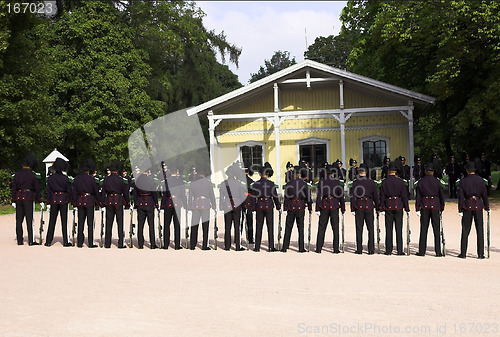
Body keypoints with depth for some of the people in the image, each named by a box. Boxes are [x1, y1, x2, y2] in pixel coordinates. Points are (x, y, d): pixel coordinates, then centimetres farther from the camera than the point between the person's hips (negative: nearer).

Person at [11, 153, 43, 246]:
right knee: (29, 220, -2)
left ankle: (19, 240, 10)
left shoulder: (17, 175, 5)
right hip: (29, 198, -4)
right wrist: (40, 201, 4)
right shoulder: (32, 175, -5)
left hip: (18, 198, 4)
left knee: (19, 220, 8)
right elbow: (37, 189, -2)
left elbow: (14, 188, 4)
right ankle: (31, 241, -2)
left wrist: (13, 201, 9)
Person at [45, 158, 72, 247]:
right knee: (64, 220, 3)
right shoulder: (65, 178, -6)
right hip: (63, 200, -2)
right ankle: (65, 241, 4)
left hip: (54, 200, 2)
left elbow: (48, 191, 1)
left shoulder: (50, 178, -1)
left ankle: (48, 241, 10)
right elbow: (69, 191, -2)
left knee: (52, 221, 8)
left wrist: (48, 203, 6)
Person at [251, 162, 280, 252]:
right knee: (270, 227, 4)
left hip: (259, 206, 2)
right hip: (269, 206, -2)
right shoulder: (271, 184, -6)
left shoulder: (255, 184, 0)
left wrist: (253, 208, 9)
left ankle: (257, 247, 8)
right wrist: (278, 206, 9)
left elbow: (253, 197, 2)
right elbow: (275, 196, -1)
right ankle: (271, 247, 4)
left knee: (259, 227, 7)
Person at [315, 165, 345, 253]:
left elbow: (318, 196, -3)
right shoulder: (337, 182, -1)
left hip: (324, 206, 1)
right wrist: (343, 208, 8)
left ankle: (319, 248, 6)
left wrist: (317, 209, 0)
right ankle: (336, 249, 4)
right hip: (334, 206, 0)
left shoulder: (321, 182, -1)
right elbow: (341, 196, 0)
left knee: (321, 228, 5)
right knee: (335, 228, 5)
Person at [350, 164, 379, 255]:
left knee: (359, 229, 4)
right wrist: (377, 208, 13)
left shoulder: (355, 182, -3)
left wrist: (352, 209, -1)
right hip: (369, 206, 1)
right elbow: (376, 196, 4)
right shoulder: (371, 182, 0)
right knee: (370, 228, 6)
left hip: (359, 207, -1)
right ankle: (371, 249, 5)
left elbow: (352, 197, -5)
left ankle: (359, 249, 5)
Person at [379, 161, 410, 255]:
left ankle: (388, 250, 6)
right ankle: (400, 250, 2)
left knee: (389, 229, 4)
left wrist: (382, 209, 2)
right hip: (398, 206, -1)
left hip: (388, 206, 1)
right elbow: (404, 196, -2)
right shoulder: (400, 182, -2)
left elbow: (382, 196, -1)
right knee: (399, 228, 2)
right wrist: (407, 208, 4)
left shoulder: (384, 182, -1)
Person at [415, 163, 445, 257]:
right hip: (435, 206, -1)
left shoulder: (421, 182, 1)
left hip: (424, 207, 1)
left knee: (423, 229, 4)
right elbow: (442, 196, 4)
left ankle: (422, 251, 5)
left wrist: (417, 209, 5)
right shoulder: (437, 182, 0)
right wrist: (441, 209, 14)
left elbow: (418, 196, 1)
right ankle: (438, 252, 4)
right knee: (436, 229, 3)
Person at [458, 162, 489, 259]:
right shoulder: (480, 180, 0)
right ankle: (480, 254, 4)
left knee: (465, 231, 4)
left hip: (467, 206, 0)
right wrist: (487, 207, 10)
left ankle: (463, 253, 5)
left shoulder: (463, 181, -2)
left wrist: (460, 210, 0)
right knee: (480, 231, 5)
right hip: (478, 205, 0)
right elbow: (484, 195, 2)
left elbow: (461, 196, -3)